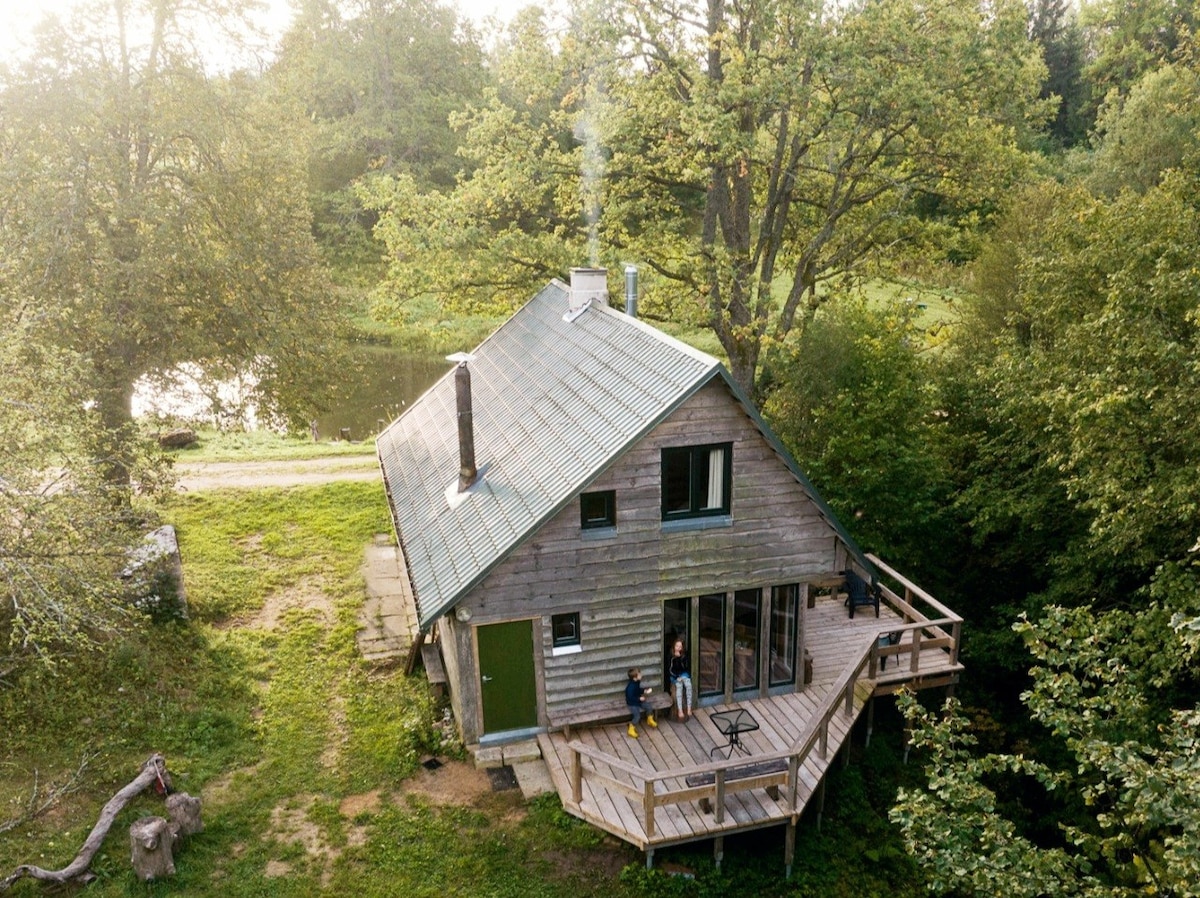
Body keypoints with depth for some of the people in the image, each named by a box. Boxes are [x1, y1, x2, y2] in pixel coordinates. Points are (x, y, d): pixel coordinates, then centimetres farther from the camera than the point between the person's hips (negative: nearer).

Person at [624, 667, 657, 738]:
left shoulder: (637, 682, -3)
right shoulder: (630, 687, -32)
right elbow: (630, 697, -30)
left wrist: (644, 690, -1)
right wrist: (639, 699, -26)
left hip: (638, 700, 8)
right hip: (632, 704, -8)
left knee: (649, 708, 6)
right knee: (637, 716, -19)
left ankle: (650, 721, 32)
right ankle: (631, 730, -2)